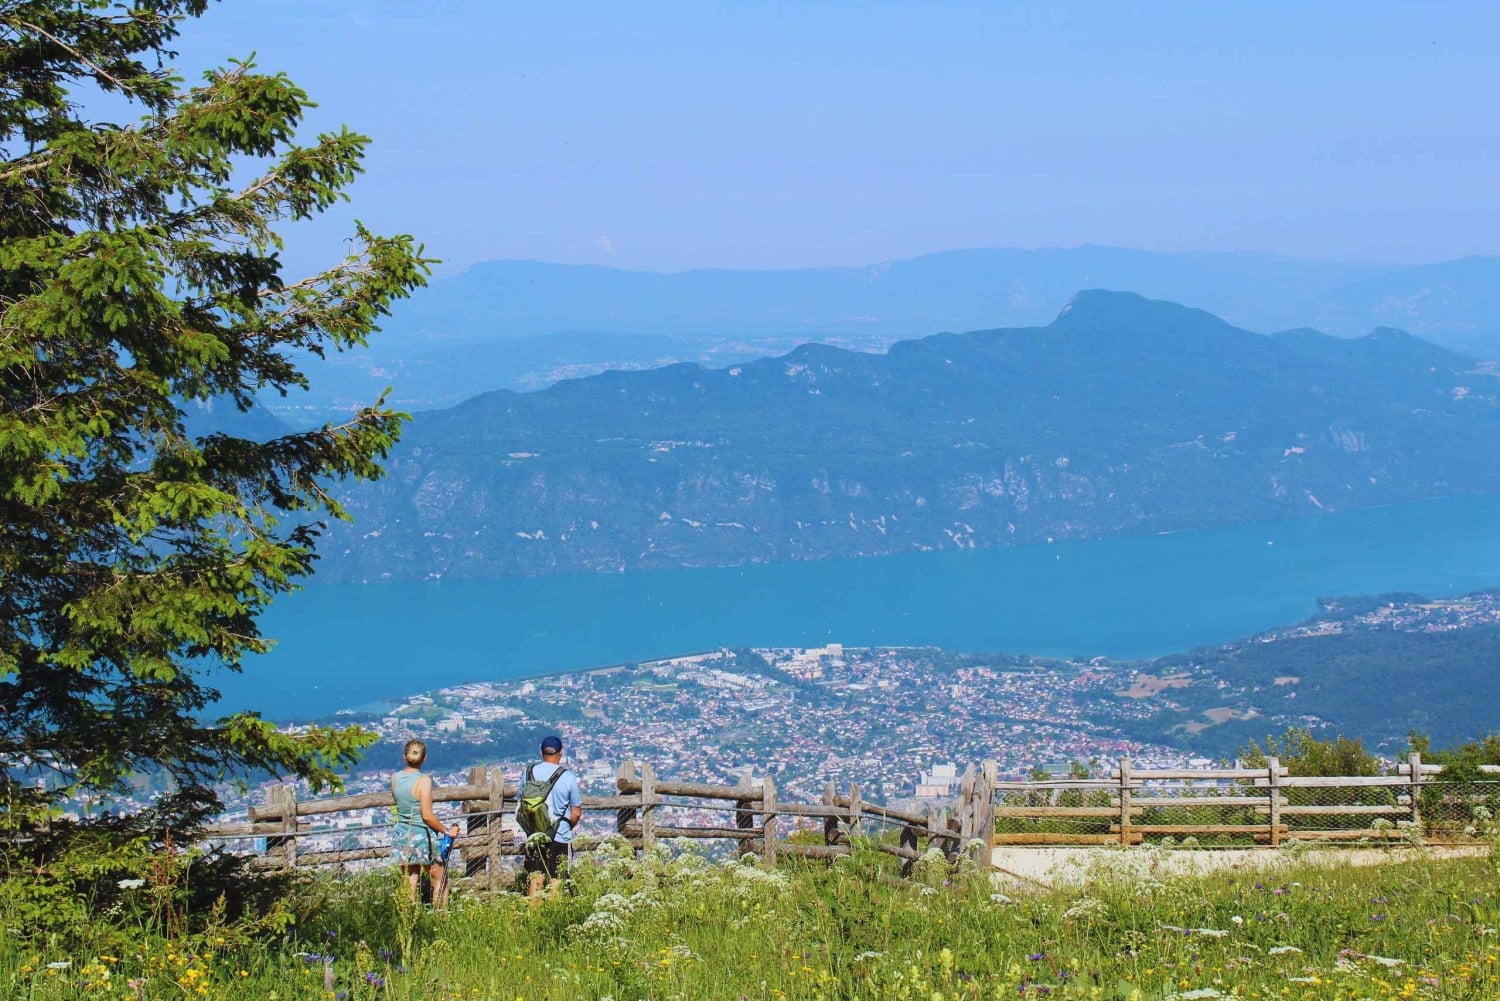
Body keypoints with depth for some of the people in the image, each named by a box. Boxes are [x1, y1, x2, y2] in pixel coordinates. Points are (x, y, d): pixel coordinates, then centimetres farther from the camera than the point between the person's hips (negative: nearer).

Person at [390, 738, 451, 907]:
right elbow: (427, 815, -19)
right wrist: (446, 830, -9)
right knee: (440, 879, 12)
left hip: (401, 835, 5)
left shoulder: (395, 778, -1)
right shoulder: (424, 780, -18)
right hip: (422, 835, -5)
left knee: (411, 881, 12)